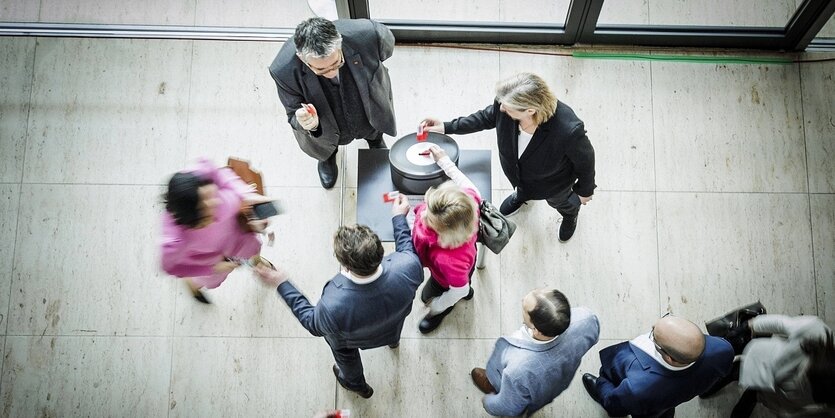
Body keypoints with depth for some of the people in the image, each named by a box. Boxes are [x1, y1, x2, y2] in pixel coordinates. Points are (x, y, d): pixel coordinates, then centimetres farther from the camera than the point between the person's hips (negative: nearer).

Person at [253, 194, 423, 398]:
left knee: (345, 354, 36)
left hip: (355, 340, -2)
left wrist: (282, 285, -17)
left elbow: (314, 324, -22)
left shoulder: (333, 306, -48)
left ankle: (357, 385, 67)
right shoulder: (408, 267, -42)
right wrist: (399, 217, -1)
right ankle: (392, 340, 76)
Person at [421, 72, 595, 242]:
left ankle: (571, 213, 70)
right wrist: (447, 127, -13)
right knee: (522, 187, 38)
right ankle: (522, 195, 76)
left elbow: (585, 160, -25)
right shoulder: (505, 104, -36)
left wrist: (585, 191, -7)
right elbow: (486, 117, -10)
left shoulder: (568, 131, -48)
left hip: (551, 183, -2)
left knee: (558, 201, 34)